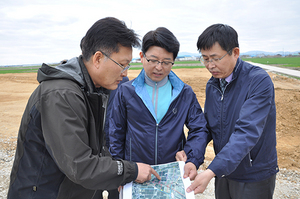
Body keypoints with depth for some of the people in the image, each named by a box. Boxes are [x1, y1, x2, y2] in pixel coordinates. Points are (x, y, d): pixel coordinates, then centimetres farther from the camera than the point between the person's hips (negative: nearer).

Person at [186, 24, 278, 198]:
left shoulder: (259, 81, -21)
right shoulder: (212, 85, 0)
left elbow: (247, 132, -30)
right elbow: (209, 125, 5)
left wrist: (212, 171, -37)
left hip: (255, 176, -5)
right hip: (223, 171, 5)